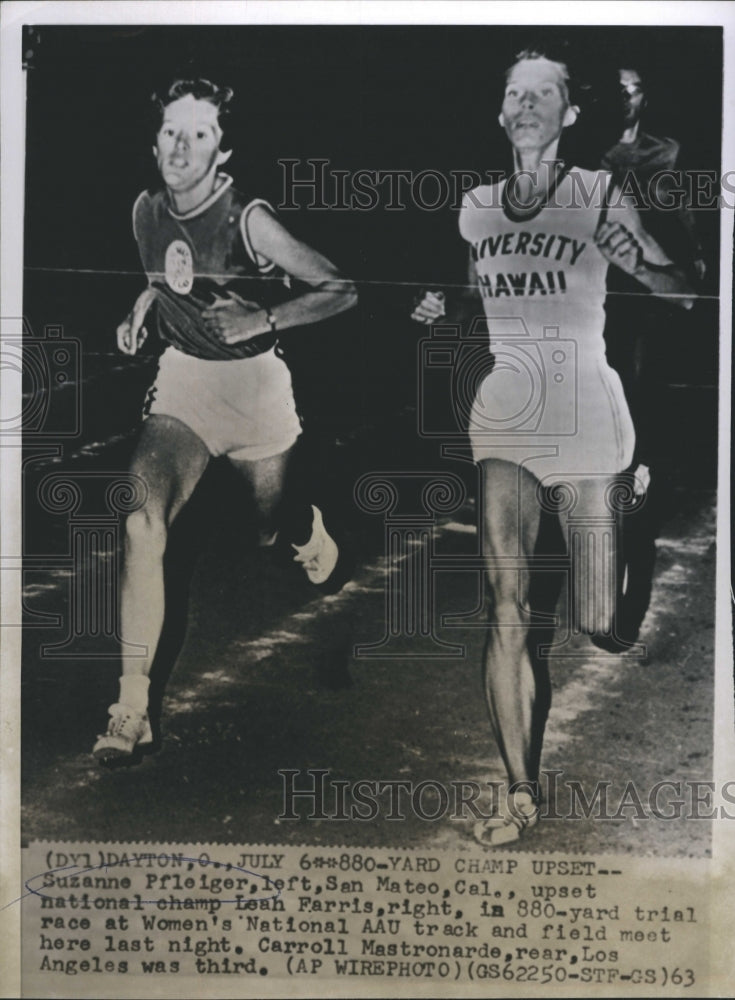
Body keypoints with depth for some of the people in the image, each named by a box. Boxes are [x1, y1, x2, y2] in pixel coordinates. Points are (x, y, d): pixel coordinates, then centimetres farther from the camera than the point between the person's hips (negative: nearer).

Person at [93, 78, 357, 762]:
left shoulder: (248, 219, -18)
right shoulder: (146, 210, -1)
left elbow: (339, 291, -14)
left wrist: (263, 318, -25)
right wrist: (140, 309, 3)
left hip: (253, 380, -3)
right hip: (181, 377, 3)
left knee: (270, 526, 17)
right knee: (142, 522, -21)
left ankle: (308, 526, 60)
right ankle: (131, 710, -18)